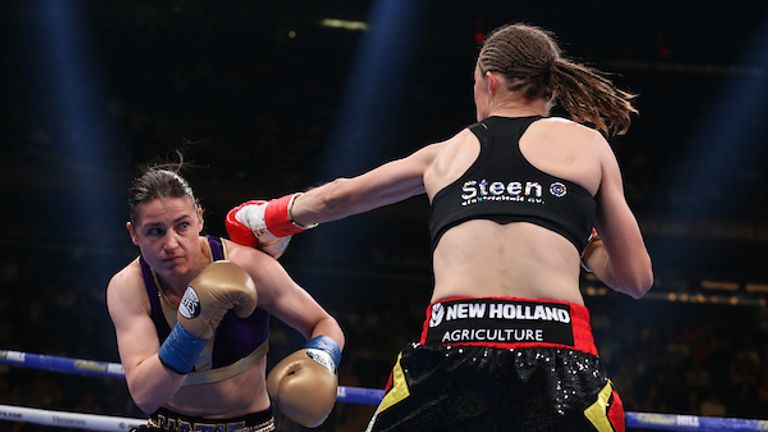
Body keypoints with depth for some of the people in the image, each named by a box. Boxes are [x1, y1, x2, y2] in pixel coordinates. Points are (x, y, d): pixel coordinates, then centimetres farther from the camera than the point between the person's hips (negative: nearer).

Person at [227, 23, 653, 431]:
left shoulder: (447, 152, 24)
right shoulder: (588, 143, 16)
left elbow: (336, 197, 38)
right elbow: (636, 278, 16)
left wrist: (271, 216, 57)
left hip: (449, 349, 2)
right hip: (557, 358, -2)